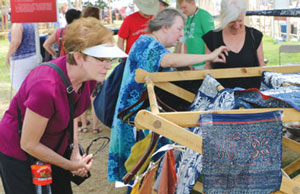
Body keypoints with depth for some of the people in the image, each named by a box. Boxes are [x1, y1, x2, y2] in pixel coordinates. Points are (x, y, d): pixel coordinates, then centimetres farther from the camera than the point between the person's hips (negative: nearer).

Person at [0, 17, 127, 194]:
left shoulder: (89, 77, -14)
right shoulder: (47, 88, -37)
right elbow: (28, 144, -24)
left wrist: (76, 152, -4)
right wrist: (71, 165, -13)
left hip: (54, 149, 7)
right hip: (18, 155, -6)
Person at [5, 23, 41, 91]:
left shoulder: (17, 24, -15)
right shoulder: (31, 24, 12)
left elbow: (16, 42, -26)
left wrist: (7, 57, -18)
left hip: (22, 62, -9)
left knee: (18, 86, 0)